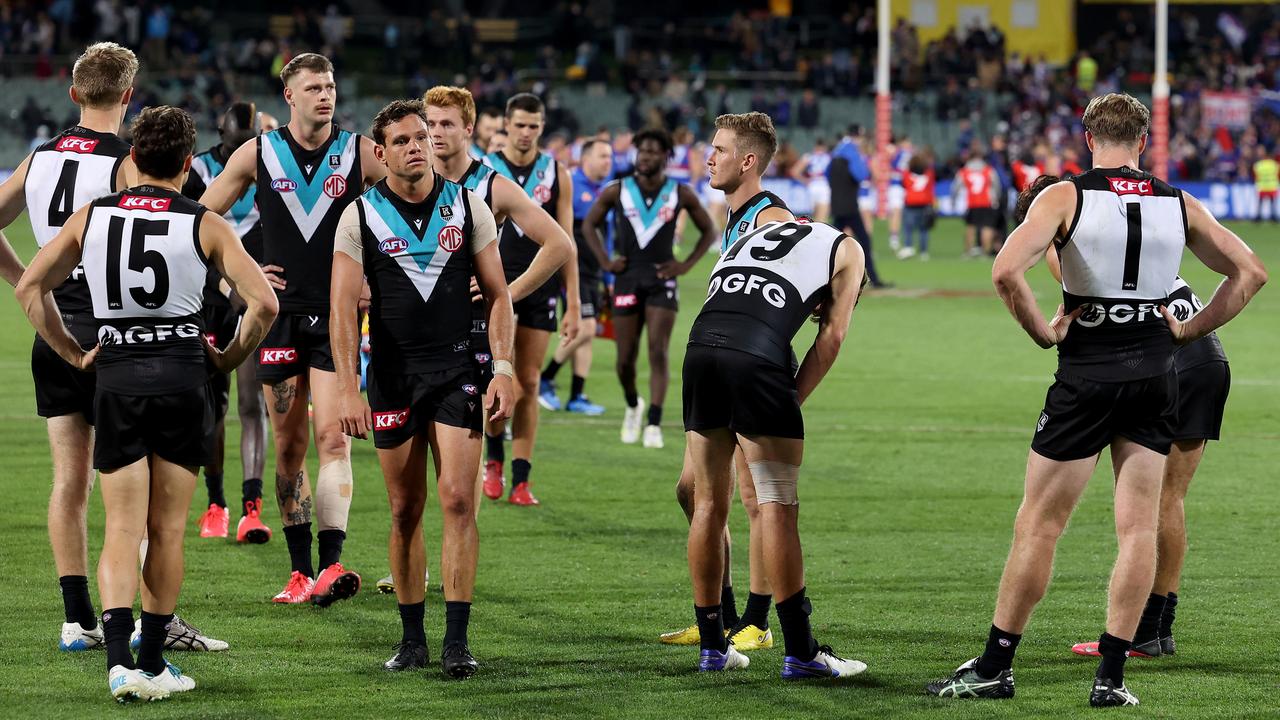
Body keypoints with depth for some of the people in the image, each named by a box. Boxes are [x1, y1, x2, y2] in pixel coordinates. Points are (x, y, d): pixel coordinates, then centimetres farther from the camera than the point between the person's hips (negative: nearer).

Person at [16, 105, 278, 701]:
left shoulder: (90, 218, 5)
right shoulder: (204, 225, -2)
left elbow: (29, 288, 8)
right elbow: (263, 303, -9)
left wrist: (74, 354, 13)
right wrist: (229, 358, 7)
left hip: (116, 377, 1)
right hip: (182, 377, -1)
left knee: (122, 528, 1)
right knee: (167, 530, 8)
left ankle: (118, 657, -17)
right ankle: (152, 662, 12)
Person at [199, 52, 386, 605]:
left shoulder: (362, 153, 0)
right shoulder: (257, 155, 4)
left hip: (338, 315, -2)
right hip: (280, 311, 2)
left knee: (331, 435, -14)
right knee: (289, 445, 4)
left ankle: (331, 563, -20)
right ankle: (300, 570, 10)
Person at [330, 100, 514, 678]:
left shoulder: (467, 207, 3)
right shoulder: (360, 217, -1)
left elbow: (497, 294, 7)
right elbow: (343, 306, -6)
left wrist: (503, 370, -4)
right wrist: (347, 388, -15)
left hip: (457, 370, 0)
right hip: (392, 375, 0)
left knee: (458, 500, -10)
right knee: (405, 510, 5)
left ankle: (457, 641, -8)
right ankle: (412, 638, 15)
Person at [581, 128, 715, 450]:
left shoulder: (681, 194, -1)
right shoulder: (617, 191, 0)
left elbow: (708, 232, 11)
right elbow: (589, 224, 12)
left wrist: (686, 265, 0)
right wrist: (605, 261, 2)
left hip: (661, 281, -1)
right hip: (627, 279, 1)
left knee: (658, 353, -12)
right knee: (625, 358, 4)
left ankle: (654, 423, -13)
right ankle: (632, 406, 32)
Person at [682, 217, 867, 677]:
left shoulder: (752, 238, 37)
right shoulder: (844, 251, 23)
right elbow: (832, 335, 12)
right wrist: (792, 400, 11)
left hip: (699, 345, 5)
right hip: (755, 357, -5)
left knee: (709, 502, 13)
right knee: (778, 505, -1)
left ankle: (712, 647, 20)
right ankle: (800, 652, 1)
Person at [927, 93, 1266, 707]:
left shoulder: (1067, 197, -6)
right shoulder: (1179, 205, 5)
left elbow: (1006, 270, -20)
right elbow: (1250, 272, 11)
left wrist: (1043, 332, -7)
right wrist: (1188, 330, 10)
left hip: (1086, 373, -3)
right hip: (1156, 376, 3)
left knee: (1039, 524, 4)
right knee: (1138, 528, 6)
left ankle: (995, 667, 9)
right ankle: (1111, 675, 3)